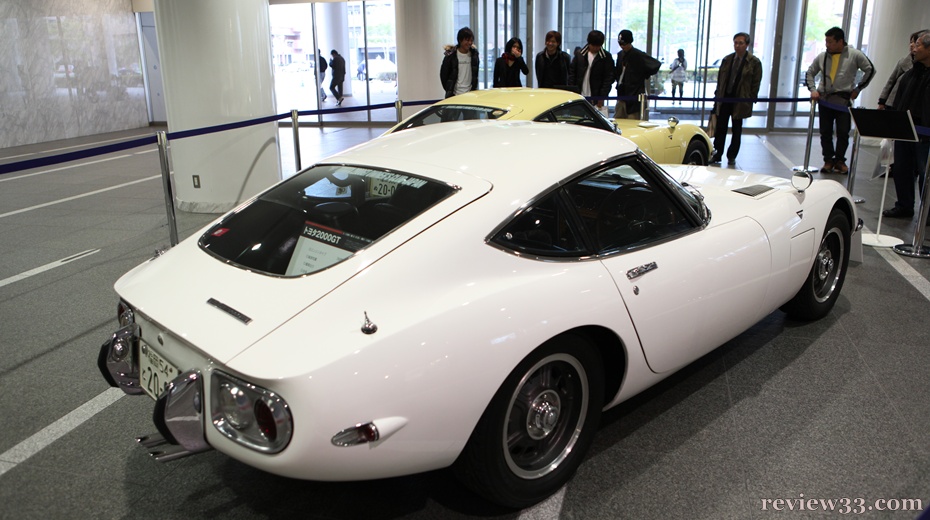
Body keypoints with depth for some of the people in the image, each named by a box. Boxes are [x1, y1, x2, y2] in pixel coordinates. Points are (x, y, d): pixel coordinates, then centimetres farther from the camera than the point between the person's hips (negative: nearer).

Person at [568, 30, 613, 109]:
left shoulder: (606, 57, 0)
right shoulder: (580, 55, 7)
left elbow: (609, 78, -3)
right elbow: (572, 72, 9)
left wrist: (602, 97, -10)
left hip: (596, 98, -3)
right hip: (579, 96, 3)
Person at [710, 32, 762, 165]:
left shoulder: (754, 62, -6)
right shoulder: (727, 59, 6)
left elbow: (756, 84, -5)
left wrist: (750, 100, -9)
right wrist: (717, 94, 6)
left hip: (740, 101, -3)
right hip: (724, 98, 3)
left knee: (736, 131, 9)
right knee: (720, 128, 5)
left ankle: (732, 157, 18)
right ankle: (717, 154, 13)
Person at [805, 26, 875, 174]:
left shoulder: (855, 55, -1)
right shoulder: (822, 56, 7)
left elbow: (870, 70, 3)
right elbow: (810, 72, 17)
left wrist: (858, 88, 0)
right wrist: (812, 89, 3)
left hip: (844, 100, -3)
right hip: (824, 99, 3)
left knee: (843, 132, -2)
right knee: (825, 132, 4)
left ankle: (840, 160, 13)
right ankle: (828, 160, 16)